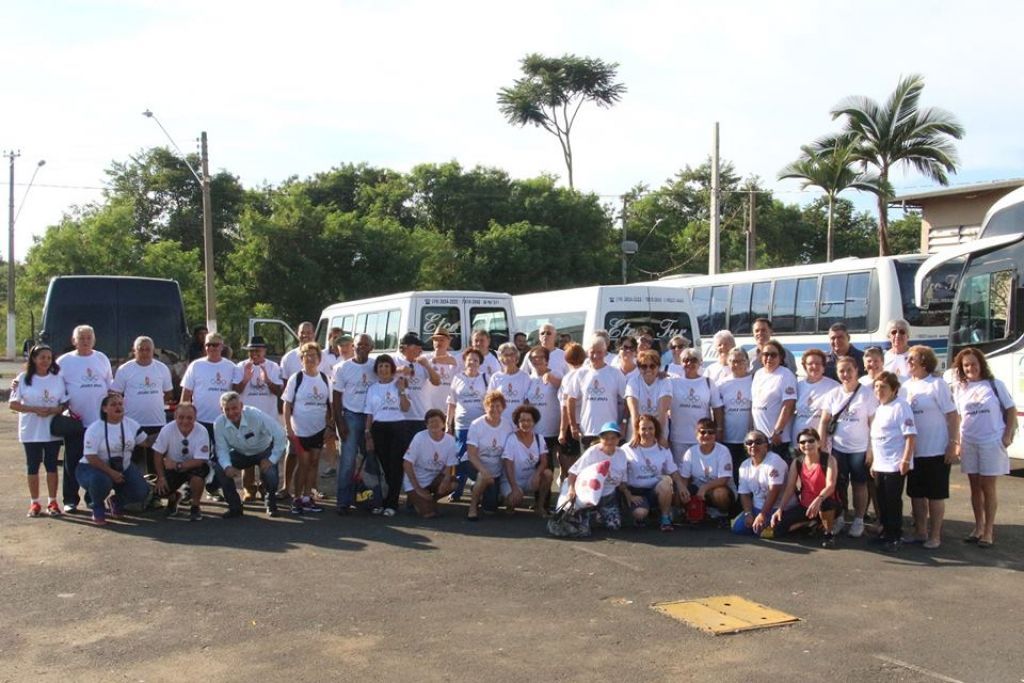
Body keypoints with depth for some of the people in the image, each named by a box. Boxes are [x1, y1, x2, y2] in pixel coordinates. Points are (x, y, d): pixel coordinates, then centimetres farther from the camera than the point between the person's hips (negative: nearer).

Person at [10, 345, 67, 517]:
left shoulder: (58, 378, 2)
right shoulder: (23, 378, -1)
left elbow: (65, 403, 3)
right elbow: (13, 404, -4)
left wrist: (54, 410, -18)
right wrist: (35, 409, -17)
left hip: (53, 431, 1)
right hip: (31, 432, 0)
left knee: (51, 465, 5)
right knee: (33, 467, 6)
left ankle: (52, 502, 13)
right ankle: (34, 503, 15)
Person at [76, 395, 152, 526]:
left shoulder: (131, 424, 1)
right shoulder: (95, 429, -15)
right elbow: (90, 457, -21)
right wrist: (111, 472, -28)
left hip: (123, 468, 5)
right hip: (94, 468, -5)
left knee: (141, 492, -15)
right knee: (101, 481, -40)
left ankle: (117, 502, 20)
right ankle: (98, 509, -6)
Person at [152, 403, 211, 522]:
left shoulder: (201, 432, -23)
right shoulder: (167, 430, -18)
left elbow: (199, 461, -26)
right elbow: (158, 454, -11)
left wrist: (177, 465, -32)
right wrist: (161, 477, -17)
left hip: (193, 467, -2)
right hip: (173, 468, 2)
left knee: (199, 471, -36)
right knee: (160, 489, -21)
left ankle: (195, 506, -9)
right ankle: (173, 497, 21)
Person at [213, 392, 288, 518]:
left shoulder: (256, 415, -32)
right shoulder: (219, 424, -22)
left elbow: (281, 436, -29)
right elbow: (222, 449, -15)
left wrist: (272, 460, -28)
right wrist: (227, 466, -35)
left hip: (264, 451, -3)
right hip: (240, 454, 3)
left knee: (270, 473, -30)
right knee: (219, 469, -21)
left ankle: (271, 505, 4)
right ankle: (234, 507, 0)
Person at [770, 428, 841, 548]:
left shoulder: (828, 460, -14)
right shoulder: (797, 462, -1)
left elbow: (830, 486, -28)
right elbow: (789, 488, -5)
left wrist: (818, 500, -47)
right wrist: (780, 509, -18)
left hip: (827, 504, -5)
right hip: (804, 506, 5)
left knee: (824, 503, -42)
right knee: (778, 527, -13)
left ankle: (829, 533, -11)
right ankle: (812, 522, 12)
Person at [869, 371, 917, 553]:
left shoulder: (900, 406, -11)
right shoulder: (879, 408, 14)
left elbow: (911, 435, -17)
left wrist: (906, 460, -23)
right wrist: (874, 462, 19)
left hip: (895, 465, -8)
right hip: (880, 464, 8)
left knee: (893, 501, -2)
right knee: (882, 501, 13)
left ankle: (895, 536, 7)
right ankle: (886, 532, 24)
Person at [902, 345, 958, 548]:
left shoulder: (937, 385, -8)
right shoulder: (906, 386, 8)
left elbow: (953, 416, -10)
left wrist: (953, 444, -15)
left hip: (936, 451, -6)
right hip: (913, 451, 6)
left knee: (935, 495, 3)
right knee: (916, 494, 12)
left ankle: (935, 535, 13)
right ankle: (920, 532, 24)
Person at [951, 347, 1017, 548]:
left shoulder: (995, 384, -2)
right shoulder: (959, 388, 5)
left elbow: (1011, 410, 2)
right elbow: (956, 417, 9)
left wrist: (1008, 436, -6)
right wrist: (956, 442, 3)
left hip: (992, 442, -3)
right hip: (969, 443, 3)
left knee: (988, 488, 1)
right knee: (975, 487, 11)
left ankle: (988, 531, 9)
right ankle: (978, 527, 22)